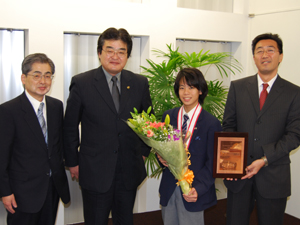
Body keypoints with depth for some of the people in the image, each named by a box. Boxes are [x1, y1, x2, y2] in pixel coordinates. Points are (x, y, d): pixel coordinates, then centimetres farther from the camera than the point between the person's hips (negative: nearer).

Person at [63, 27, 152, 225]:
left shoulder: (140, 83, 2)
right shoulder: (81, 83, -6)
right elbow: (70, 127, 0)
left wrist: (144, 151, 10)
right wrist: (73, 162, 1)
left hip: (129, 171, 3)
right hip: (95, 172, -2)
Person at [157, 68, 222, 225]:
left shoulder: (211, 123, -8)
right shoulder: (168, 116, 4)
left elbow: (212, 163, -7)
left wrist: (198, 189, -18)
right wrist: (161, 158, -10)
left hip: (192, 191, -3)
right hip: (169, 189, 4)